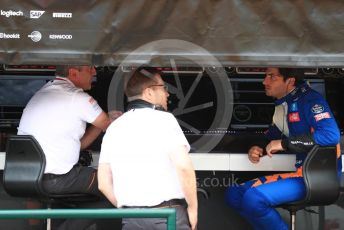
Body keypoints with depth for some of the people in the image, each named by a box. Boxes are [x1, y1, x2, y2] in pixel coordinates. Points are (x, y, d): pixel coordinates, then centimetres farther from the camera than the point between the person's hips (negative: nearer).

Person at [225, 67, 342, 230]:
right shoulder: (282, 106, 12)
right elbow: (272, 137, 27)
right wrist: (258, 149, 3)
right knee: (234, 194, 4)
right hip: (299, 170, 9)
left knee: (253, 197, -26)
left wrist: (284, 143, -19)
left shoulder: (310, 99, -12)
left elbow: (331, 135, -26)